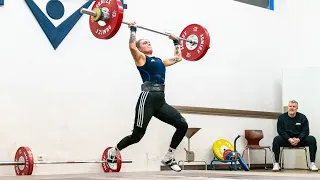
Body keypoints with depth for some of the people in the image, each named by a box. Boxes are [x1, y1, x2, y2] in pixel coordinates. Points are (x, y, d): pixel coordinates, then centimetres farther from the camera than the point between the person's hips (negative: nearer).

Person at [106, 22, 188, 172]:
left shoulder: (160, 61, 23)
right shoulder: (140, 58, 4)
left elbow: (178, 57, 35)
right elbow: (132, 47, -16)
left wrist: (175, 41, 40)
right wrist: (133, 30, -6)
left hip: (161, 101, 6)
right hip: (147, 99, -6)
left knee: (182, 125, -8)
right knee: (137, 135, -5)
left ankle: (168, 158, 6)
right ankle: (112, 152, 21)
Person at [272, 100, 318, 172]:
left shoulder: (302, 117, 1)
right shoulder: (281, 117, -1)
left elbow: (305, 131, -4)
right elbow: (280, 131, -7)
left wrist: (298, 139, -23)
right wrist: (289, 139, -24)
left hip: (300, 139, 1)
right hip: (286, 139, -1)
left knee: (312, 139, -25)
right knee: (276, 139, -31)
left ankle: (312, 163, -18)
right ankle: (276, 163, -25)